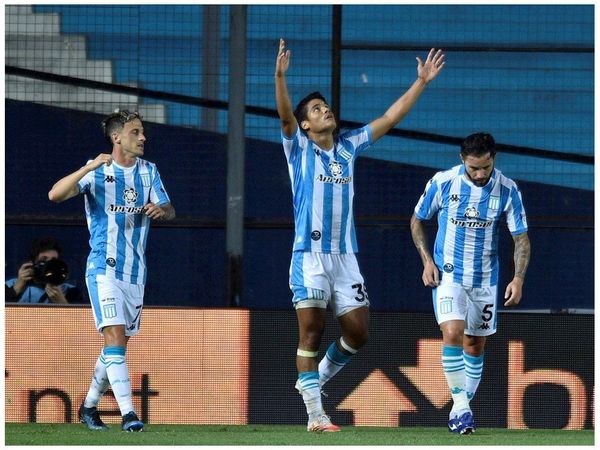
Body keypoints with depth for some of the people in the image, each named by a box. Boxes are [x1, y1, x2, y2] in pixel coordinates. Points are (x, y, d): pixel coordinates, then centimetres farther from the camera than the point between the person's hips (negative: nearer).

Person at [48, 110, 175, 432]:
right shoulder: (96, 171, -6)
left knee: (118, 345, 12)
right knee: (115, 337, -18)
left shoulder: (148, 171, 9)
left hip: (135, 271, 6)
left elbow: (170, 211, 8)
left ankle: (89, 405, 29)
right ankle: (128, 413, -24)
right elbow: (55, 194, -19)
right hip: (104, 269, -6)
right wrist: (88, 169, -32)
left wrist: (161, 210, -17)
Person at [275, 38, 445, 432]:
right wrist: (280, 76, -33)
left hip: (345, 257, 5)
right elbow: (285, 115, -15)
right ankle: (315, 414, -4)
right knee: (312, 332, -6)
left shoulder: (348, 148, 15)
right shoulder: (299, 148, 2)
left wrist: (421, 82, 11)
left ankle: (317, 377, 27)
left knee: (358, 332, 3)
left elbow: (389, 119, 15)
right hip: (310, 256, -5)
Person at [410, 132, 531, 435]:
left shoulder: (507, 190, -9)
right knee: (452, 333, -21)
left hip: (484, 280, 2)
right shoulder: (442, 183, -11)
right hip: (447, 274, -2)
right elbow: (417, 220, 5)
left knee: (475, 346, 9)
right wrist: (427, 261, -6)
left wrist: (518, 278, -18)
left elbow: (521, 238, -4)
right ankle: (460, 407, -16)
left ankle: (462, 409, 23)